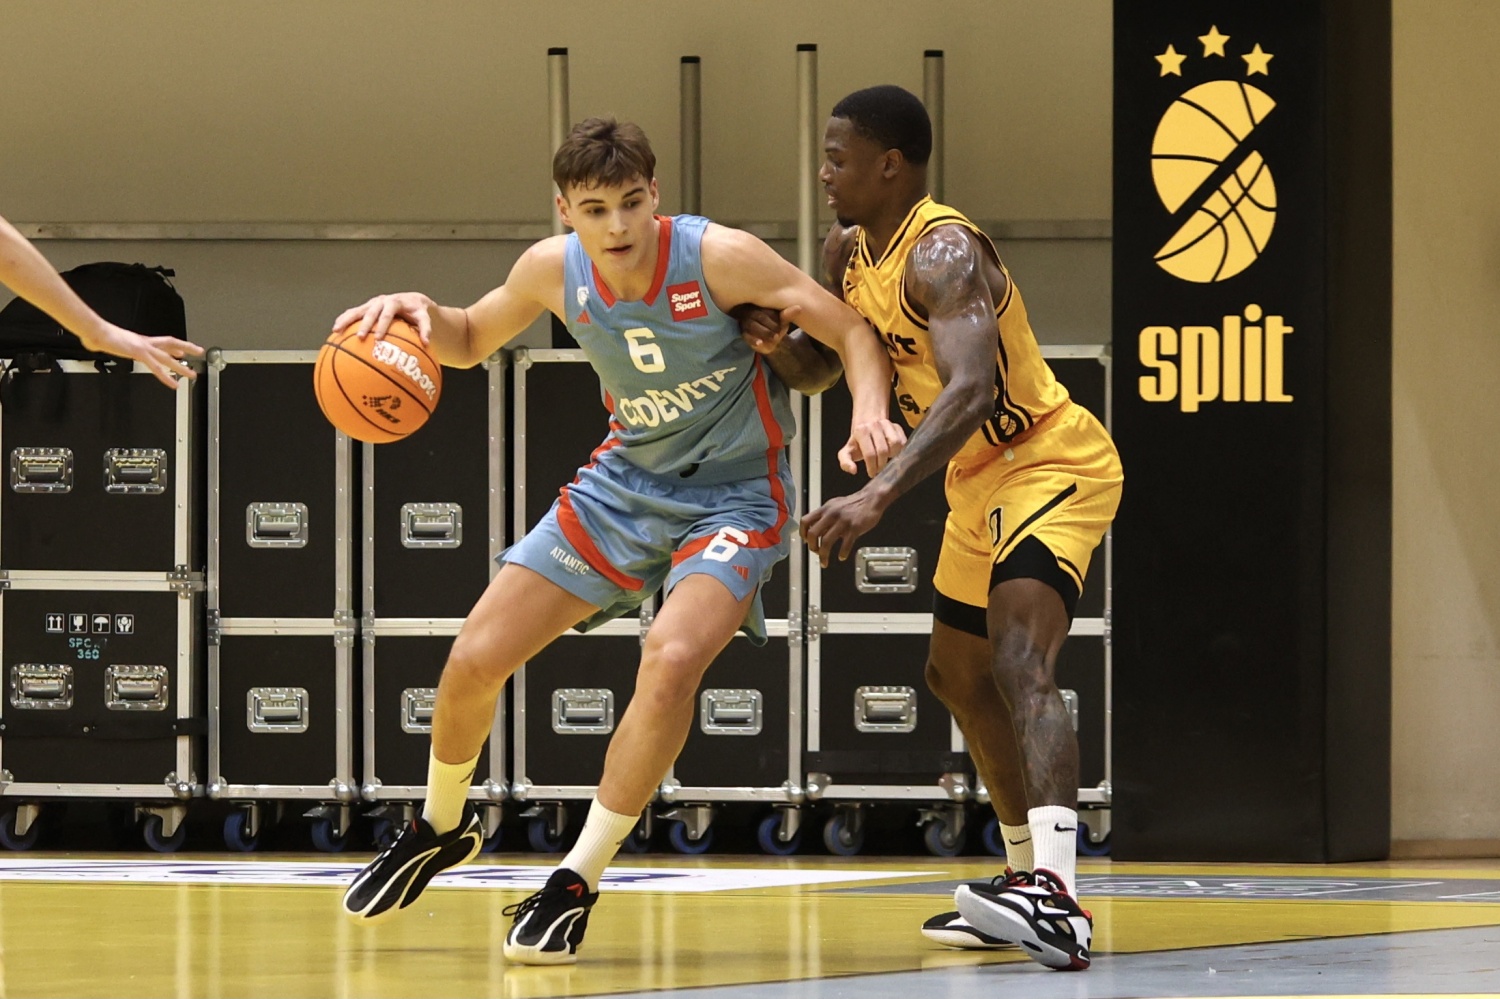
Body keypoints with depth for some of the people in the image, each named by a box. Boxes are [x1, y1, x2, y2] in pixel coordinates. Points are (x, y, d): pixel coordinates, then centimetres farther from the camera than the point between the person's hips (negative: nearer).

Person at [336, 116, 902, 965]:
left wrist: (871, 413, -39)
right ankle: (441, 828, 32)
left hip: (735, 496, -5)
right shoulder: (554, 270, -11)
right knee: (474, 660, 1)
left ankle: (579, 882, -15)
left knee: (672, 661, -31)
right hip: (627, 482, 5)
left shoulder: (718, 257, -24)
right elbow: (472, 340, 9)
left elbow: (853, 332, -18)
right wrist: (419, 313, -15)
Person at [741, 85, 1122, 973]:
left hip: (1052, 466, -11)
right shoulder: (850, 252, 5)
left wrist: (880, 495, -51)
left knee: (1020, 665, -29)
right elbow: (822, 369, 18)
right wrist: (778, 341, -7)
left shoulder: (944, 252, -25)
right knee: (959, 675, 22)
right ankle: (1028, 870, 38)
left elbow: (969, 388, -40)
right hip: (980, 482, 11)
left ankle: (1058, 900, -45)